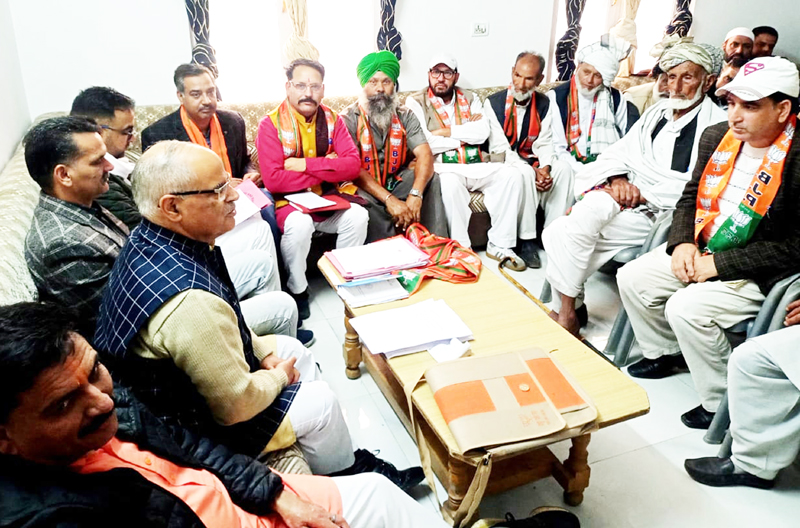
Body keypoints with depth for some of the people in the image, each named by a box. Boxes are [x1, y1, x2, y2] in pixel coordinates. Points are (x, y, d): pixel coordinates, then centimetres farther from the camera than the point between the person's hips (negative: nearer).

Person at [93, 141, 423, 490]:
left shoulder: (146, 240, -8)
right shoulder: (190, 302, -40)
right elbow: (236, 405, -28)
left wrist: (262, 349, 5)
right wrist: (279, 376, -9)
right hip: (193, 428, -9)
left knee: (293, 349, 17)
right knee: (319, 400, 0)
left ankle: (344, 460, 33)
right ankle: (343, 475, 32)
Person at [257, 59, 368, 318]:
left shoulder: (332, 119, 4)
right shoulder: (271, 124, -8)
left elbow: (352, 165, -8)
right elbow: (272, 179, -19)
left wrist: (307, 164, -19)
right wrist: (327, 171, -15)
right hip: (289, 202, -3)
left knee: (357, 215, -24)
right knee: (299, 224, -34)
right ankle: (297, 290, -8)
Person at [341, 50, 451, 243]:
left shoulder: (405, 116, 1)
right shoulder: (349, 118, -10)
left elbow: (424, 155, -13)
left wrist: (415, 195, -33)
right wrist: (389, 200, -33)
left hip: (395, 183, 4)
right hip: (363, 189, -3)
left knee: (431, 179, -21)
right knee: (366, 204, -36)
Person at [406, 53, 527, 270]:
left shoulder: (470, 98, 17)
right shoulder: (416, 102, 5)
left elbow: (482, 133, -1)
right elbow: (424, 144, -11)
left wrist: (446, 132, -8)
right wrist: (466, 134, -1)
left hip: (475, 165, 5)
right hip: (442, 167, -4)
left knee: (512, 174, -20)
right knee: (450, 183, -37)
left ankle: (499, 245, -16)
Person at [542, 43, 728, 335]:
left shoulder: (717, 125, -3)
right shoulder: (656, 113, 20)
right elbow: (618, 152, 15)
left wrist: (640, 194, -16)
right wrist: (617, 179, -6)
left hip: (659, 214, -6)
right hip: (630, 195, 6)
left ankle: (567, 312, -8)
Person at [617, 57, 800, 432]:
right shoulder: (717, 137, 0)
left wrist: (718, 264, -22)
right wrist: (682, 243, -7)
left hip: (760, 273, -7)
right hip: (702, 251, 8)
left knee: (686, 308, -26)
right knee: (632, 278, 1)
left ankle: (723, 402, -2)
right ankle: (664, 353, 26)